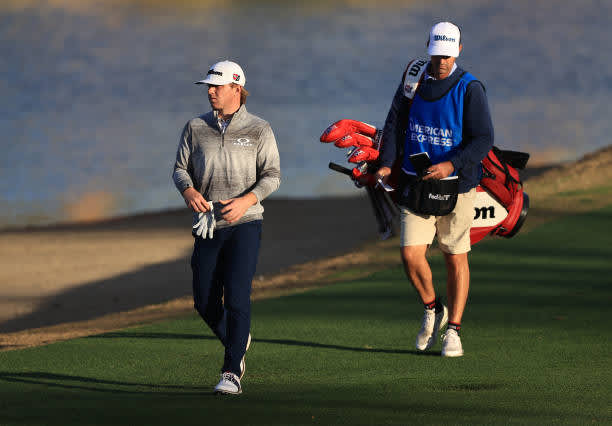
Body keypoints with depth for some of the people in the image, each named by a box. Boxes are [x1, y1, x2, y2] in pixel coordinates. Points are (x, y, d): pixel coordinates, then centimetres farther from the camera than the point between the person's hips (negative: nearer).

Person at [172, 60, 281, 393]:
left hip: (244, 222, -4)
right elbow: (180, 168, 8)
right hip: (207, 225, 4)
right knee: (205, 302, 5)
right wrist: (189, 191, -16)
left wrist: (246, 200, -21)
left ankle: (231, 373, -14)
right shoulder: (196, 128, 10)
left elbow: (272, 175, -3)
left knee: (236, 296, -15)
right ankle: (237, 342, 35)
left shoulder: (258, 130, 2)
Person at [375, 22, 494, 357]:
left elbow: (483, 139, -11)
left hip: (456, 183, -3)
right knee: (411, 254, -7)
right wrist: (387, 163, -2)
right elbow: (395, 123, 11)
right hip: (416, 184, 3)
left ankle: (453, 331, 12)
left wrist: (451, 165, -24)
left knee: (456, 259, 3)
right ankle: (432, 310, 18)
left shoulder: (470, 89, -7)